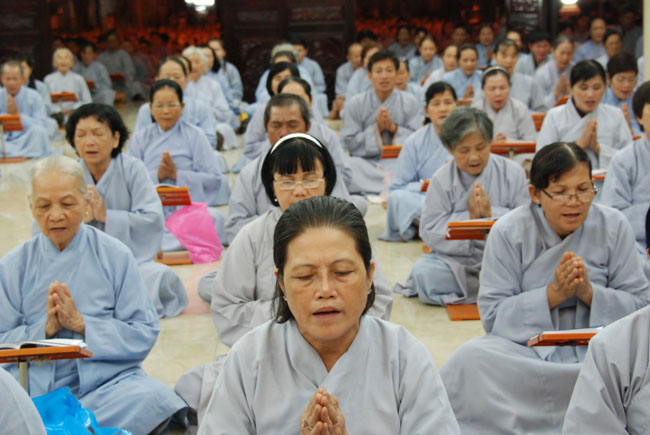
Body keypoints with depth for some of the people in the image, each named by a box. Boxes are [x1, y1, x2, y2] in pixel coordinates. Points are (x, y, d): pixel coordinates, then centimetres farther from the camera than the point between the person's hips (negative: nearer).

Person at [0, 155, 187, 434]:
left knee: (152, 399, -32)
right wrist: (46, 328, -11)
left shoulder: (115, 256, 5)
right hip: (35, 387, -2)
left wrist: (82, 323, -13)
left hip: (108, 382, 2)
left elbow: (144, 334, -2)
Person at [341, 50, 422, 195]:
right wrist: (376, 128, -12)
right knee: (351, 165, -36)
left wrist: (393, 128, -12)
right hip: (366, 162, 1)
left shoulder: (411, 103, 7)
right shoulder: (355, 104, 5)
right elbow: (350, 143, -1)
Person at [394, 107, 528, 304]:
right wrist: (469, 216, -17)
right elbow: (429, 232, -7)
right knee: (424, 272, -30)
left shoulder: (513, 173, 0)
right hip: (454, 258, 0)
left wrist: (491, 212, -18)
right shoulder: (441, 179, -2)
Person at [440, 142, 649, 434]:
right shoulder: (508, 232, -4)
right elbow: (492, 315, -6)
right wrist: (553, 294, -18)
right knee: (471, 359, -33)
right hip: (523, 347, -1)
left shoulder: (614, 227, 1)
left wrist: (589, 292, -16)